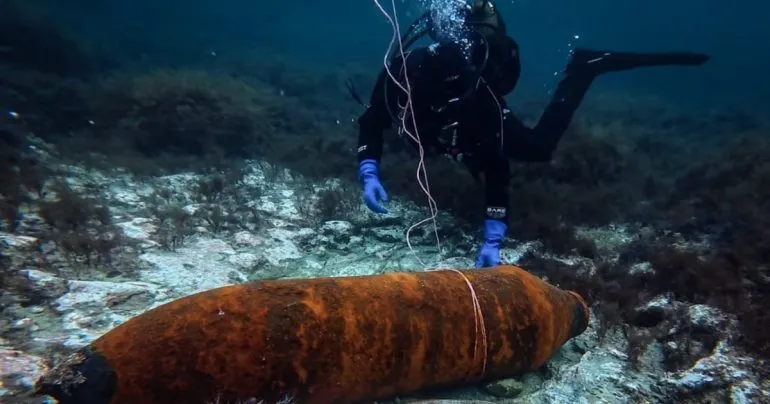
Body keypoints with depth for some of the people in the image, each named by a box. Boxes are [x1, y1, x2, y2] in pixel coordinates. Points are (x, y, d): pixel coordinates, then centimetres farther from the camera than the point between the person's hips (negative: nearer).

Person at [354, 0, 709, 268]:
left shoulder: (480, 100, -46)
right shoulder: (400, 72, -38)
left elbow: (497, 173, -41)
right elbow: (371, 123, -22)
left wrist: (492, 242, -44)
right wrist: (369, 176, -38)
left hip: (481, 127, -4)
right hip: (446, 133, 4)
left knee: (540, 146, 13)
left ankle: (583, 67, 21)